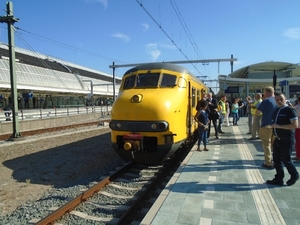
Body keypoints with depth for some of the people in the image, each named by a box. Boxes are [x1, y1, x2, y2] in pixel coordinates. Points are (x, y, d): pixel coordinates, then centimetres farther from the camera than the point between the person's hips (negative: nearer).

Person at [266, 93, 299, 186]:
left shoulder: (290, 110, -13)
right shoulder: (276, 111, 11)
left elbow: (295, 125, -23)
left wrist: (278, 126, -23)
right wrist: (272, 126, 6)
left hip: (287, 140, -8)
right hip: (277, 139, 8)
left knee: (286, 160, 2)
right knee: (277, 160, 11)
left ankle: (294, 176, 28)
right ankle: (278, 179, 23)